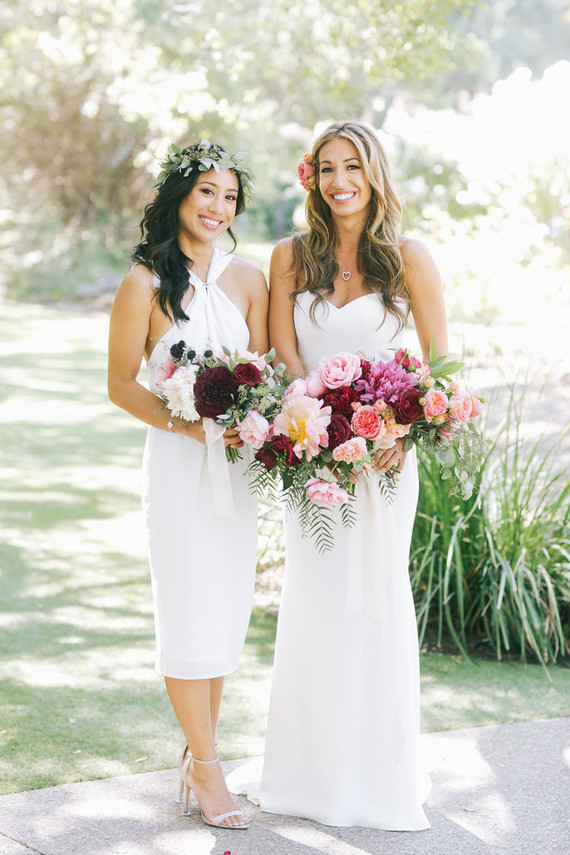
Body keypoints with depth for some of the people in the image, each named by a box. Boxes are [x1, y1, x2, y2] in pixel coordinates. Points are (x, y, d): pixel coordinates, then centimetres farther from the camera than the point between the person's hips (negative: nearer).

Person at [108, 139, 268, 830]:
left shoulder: (248, 279, 7)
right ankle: (204, 765, 10)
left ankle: (198, 753, 23)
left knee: (228, 606, 8)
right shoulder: (145, 284, -6)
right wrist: (192, 425, -16)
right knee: (190, 609, -2)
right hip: (177, 461, -4)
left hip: (236, 459, 4)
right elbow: (120, 385, -4)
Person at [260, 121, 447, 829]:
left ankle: (382, 777, 12)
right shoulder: (291, 257, 4)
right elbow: (283, 357, 0)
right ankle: (313, 775, 16)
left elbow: (440, 363, -1)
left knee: (379, 596, 0)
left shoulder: (408, 259, -2)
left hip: (384, 447, -2)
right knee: (313, 599, 5)